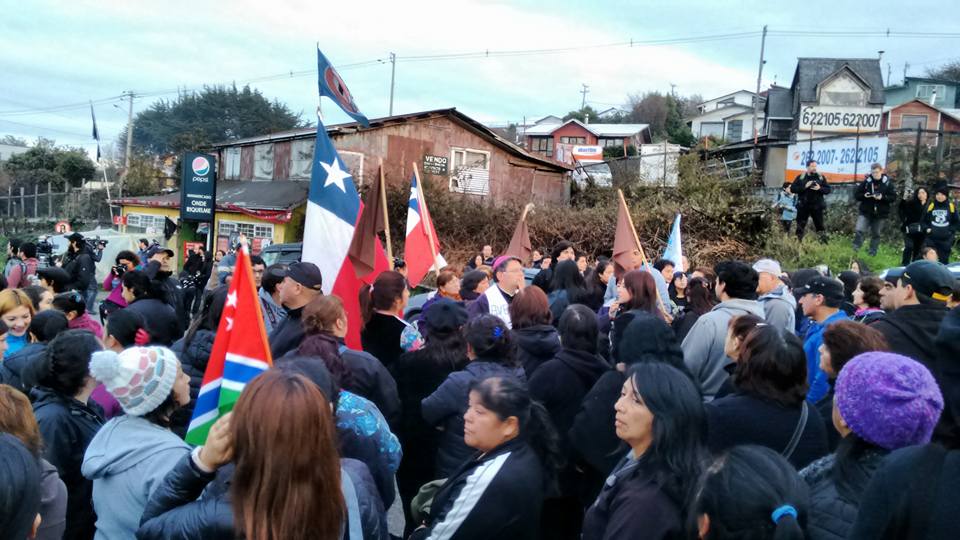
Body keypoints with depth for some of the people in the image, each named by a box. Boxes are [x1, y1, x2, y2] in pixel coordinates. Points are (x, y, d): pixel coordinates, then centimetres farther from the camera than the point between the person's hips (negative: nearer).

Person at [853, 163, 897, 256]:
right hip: (865, 212, 0)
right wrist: (864, 196, -19)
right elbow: (856, 194, 1)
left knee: (876, 234, 11)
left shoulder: (888, 183, -2)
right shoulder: (866, 182, -2)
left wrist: (882, 197, -20)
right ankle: (856, 247, 1)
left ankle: (873, 252, 24)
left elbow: (893, 197, -3)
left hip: (880, 213, 1)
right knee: (858, 230, -17)